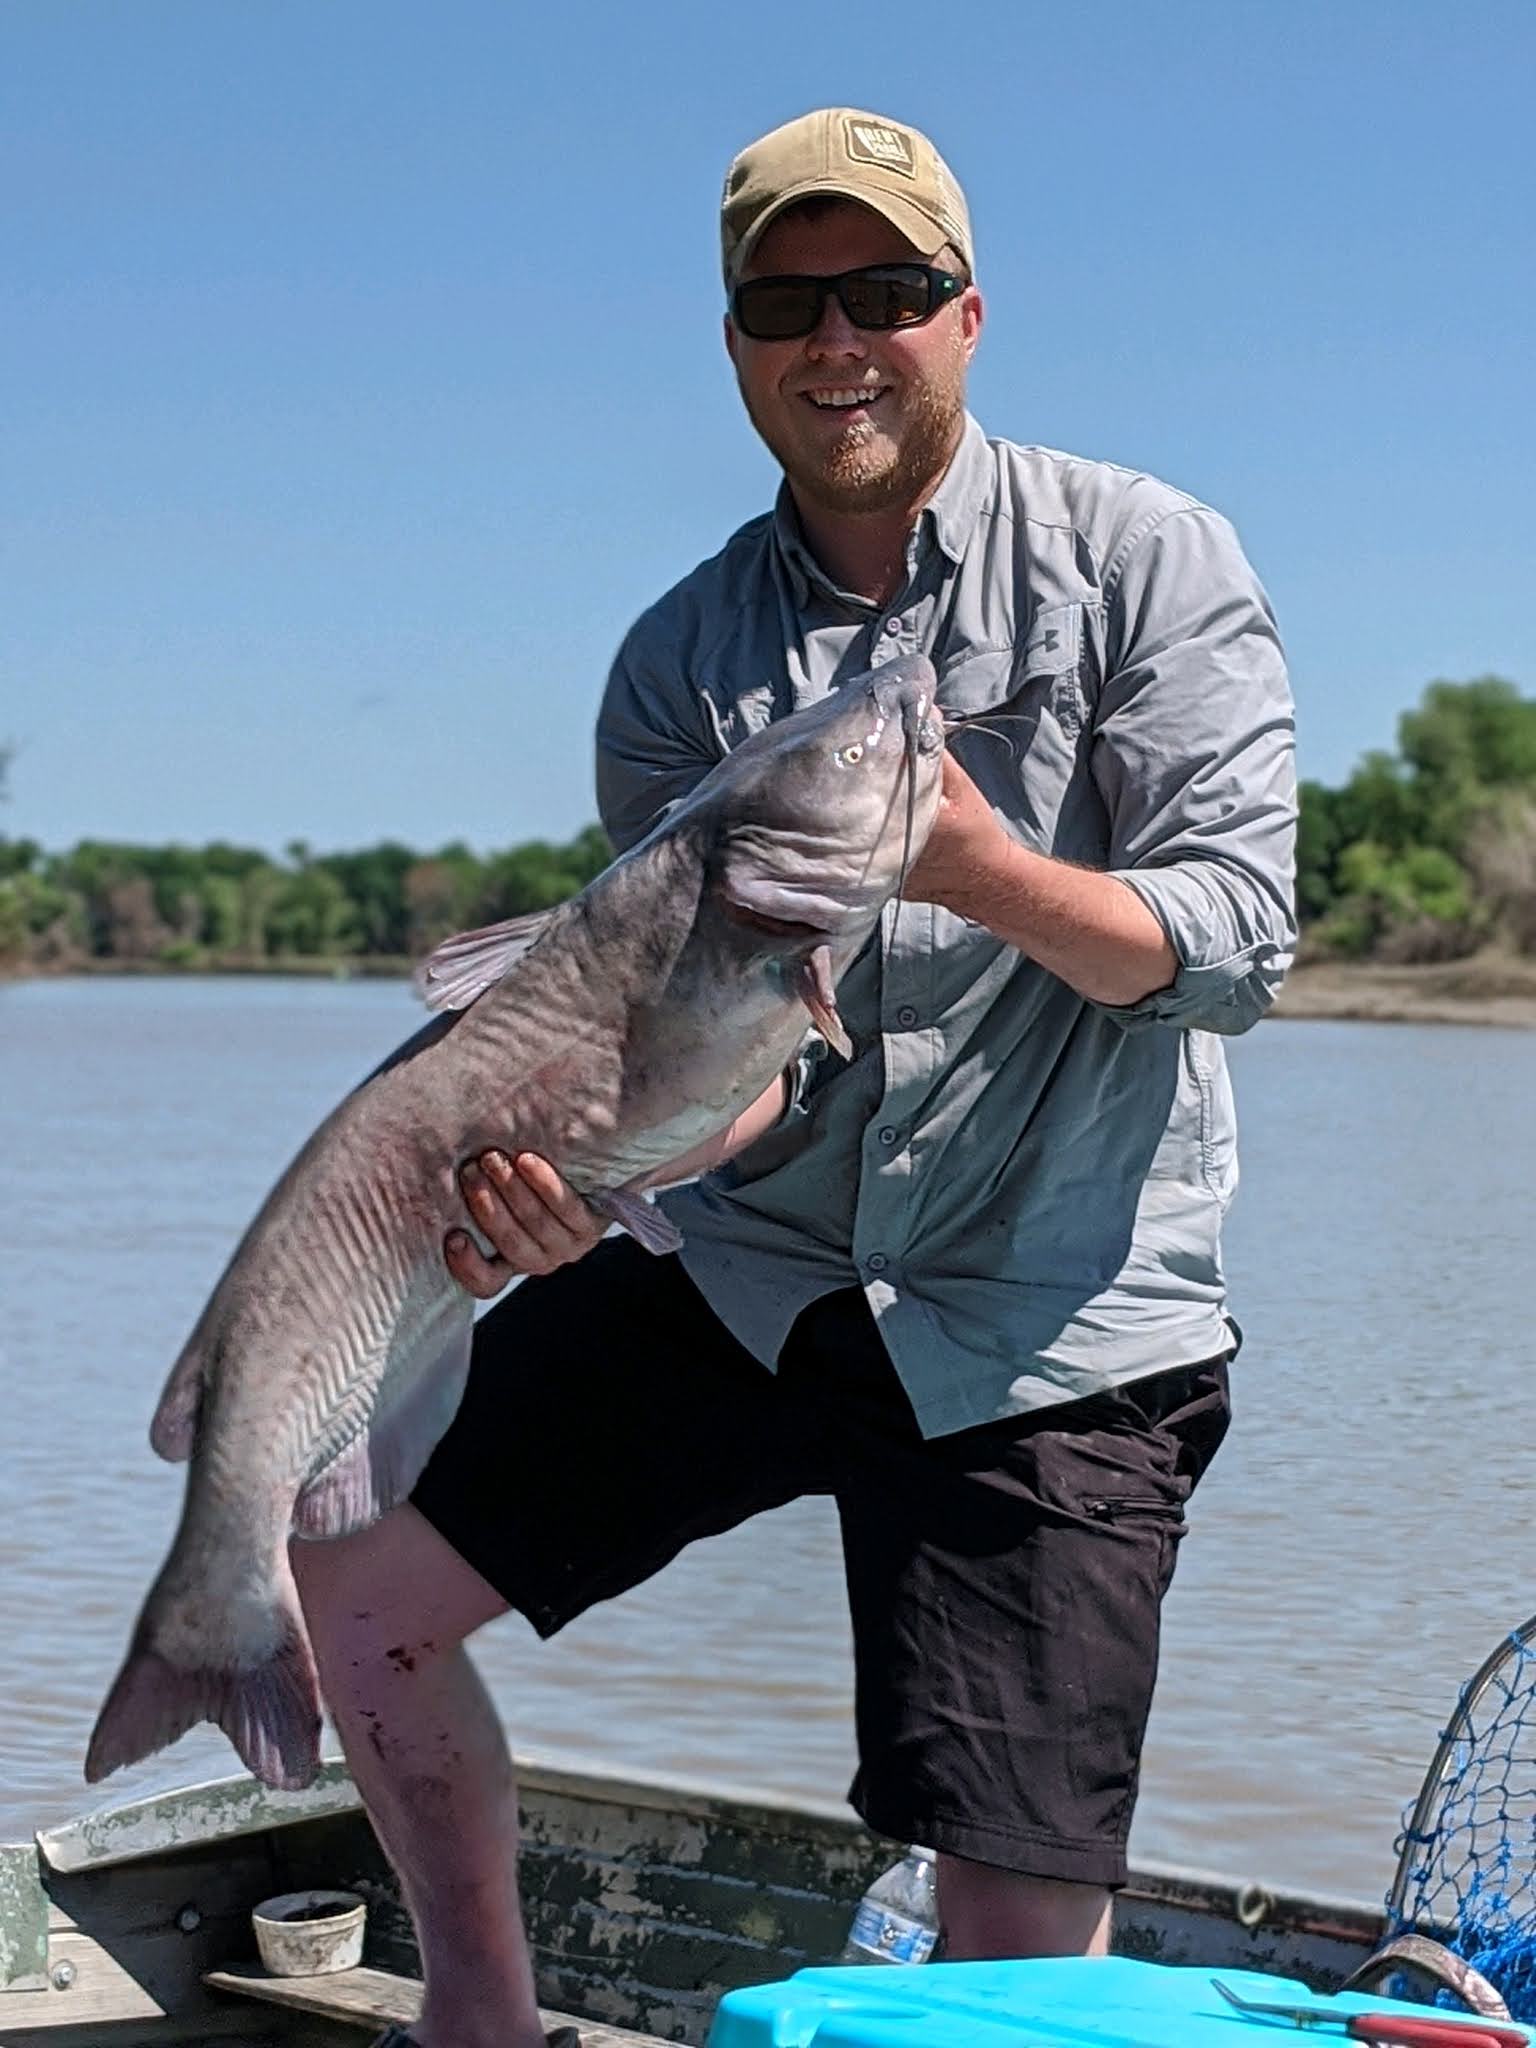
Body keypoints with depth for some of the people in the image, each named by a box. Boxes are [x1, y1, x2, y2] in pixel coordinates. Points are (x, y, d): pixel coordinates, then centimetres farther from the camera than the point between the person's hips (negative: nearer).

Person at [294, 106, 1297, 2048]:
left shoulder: (1146, 560, -6)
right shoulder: (682, 662, 2)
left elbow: (1236, 940, -12)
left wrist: (983, 869, -30)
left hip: (1057, 1322, -3)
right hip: (753, 1266, 4)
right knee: (356, 1571, 0)